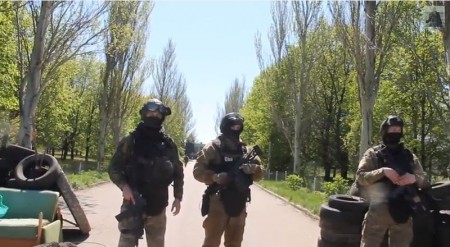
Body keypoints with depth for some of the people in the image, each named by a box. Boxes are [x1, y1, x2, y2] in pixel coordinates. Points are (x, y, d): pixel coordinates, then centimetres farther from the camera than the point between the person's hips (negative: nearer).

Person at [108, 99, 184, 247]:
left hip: (158, 205, 3)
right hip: (133, 203, -3)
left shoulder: (168, 144, 7)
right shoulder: (131, 141, -1)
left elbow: (178, 172, 14)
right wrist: (124, 186, -17)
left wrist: (178, 197, 7)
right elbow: (113, 167, -1)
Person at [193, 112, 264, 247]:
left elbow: (259, 173, 7)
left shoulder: (246, 150, 8)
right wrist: (214, 177, -25)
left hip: (239, 205, 5)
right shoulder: (213, 148, -5)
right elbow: (198, 170, -8)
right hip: (218, 203, -5)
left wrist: (252, 168, -15)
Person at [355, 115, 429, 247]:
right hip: (378, 212, -3)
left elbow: (424, 181, 9)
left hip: (403, 212, 3)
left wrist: (414, 178, -14)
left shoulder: (409, 156, 13)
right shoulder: (373, 154, 2)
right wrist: (383, 171, -23)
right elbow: (360, 177, -8)